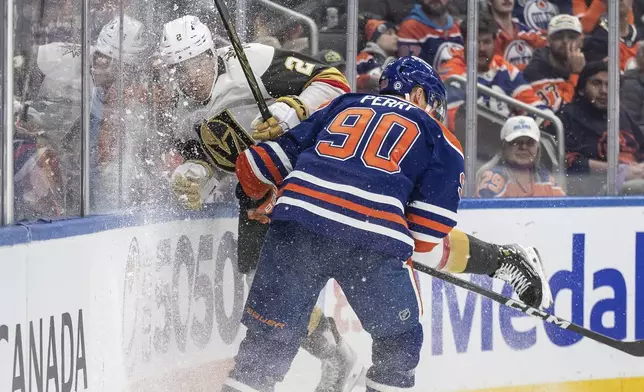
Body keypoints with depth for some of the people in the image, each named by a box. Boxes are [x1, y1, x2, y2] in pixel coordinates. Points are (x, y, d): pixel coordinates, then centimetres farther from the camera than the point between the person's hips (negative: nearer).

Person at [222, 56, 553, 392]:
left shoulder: (343, 105, 29)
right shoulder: (440, 142, 20)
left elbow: (272, 159, 22)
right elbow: (428, 242, 8)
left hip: (295, 223, 3)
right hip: (374, 241, -3)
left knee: (268, 339, 14)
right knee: (398, 341, 20)